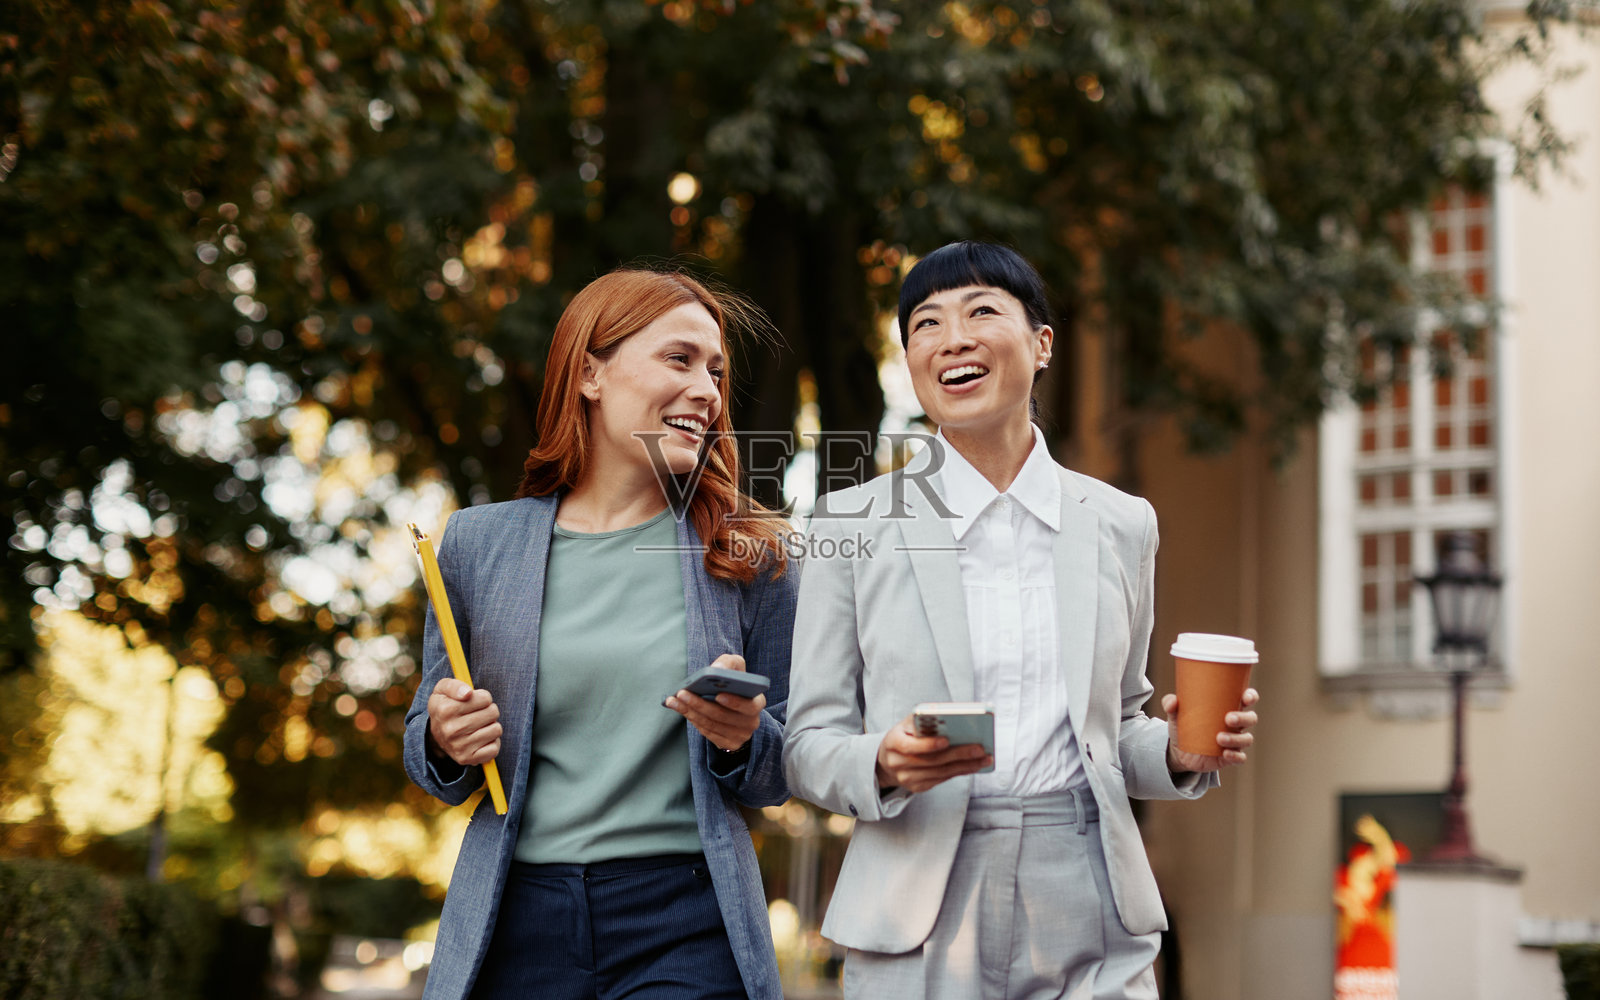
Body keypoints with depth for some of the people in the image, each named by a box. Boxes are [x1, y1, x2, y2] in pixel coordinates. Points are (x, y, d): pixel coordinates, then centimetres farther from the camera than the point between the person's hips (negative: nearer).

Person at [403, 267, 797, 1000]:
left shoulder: (748, 557, 4)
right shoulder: (477, 546, 5)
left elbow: (783, 776, 9)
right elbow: (430, 757, 13)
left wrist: (742, 741, -13)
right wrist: (446, 742, -9)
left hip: (685, 925, -1)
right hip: (518, 924, 1)